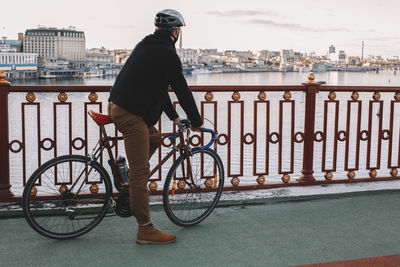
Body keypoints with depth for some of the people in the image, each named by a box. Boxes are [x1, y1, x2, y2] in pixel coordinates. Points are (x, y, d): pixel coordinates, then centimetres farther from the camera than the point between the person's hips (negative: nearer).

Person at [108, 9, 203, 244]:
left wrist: (174, 117, 28)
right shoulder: (167, 53, -9)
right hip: (130, 114, -10)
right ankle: (145, 230, -1)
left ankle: (129, 184, 25)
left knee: (155, 140, 27)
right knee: (141, 172, -6)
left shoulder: (146, 46, 20)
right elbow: (182, 90, -8)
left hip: (118, 107, 10)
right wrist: (197, 122, 3)